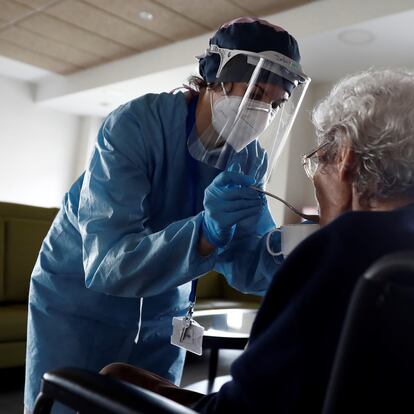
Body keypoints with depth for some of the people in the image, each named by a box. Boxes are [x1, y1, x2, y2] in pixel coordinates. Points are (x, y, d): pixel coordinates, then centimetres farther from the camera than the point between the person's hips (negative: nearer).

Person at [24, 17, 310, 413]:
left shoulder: (251, 159, -9)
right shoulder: (134, 124, -26)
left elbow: (241, 267, -11)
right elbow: (106, 262, -34)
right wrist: (206, 231, -48)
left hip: (163, 316, 5)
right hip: (77, 304, -4)